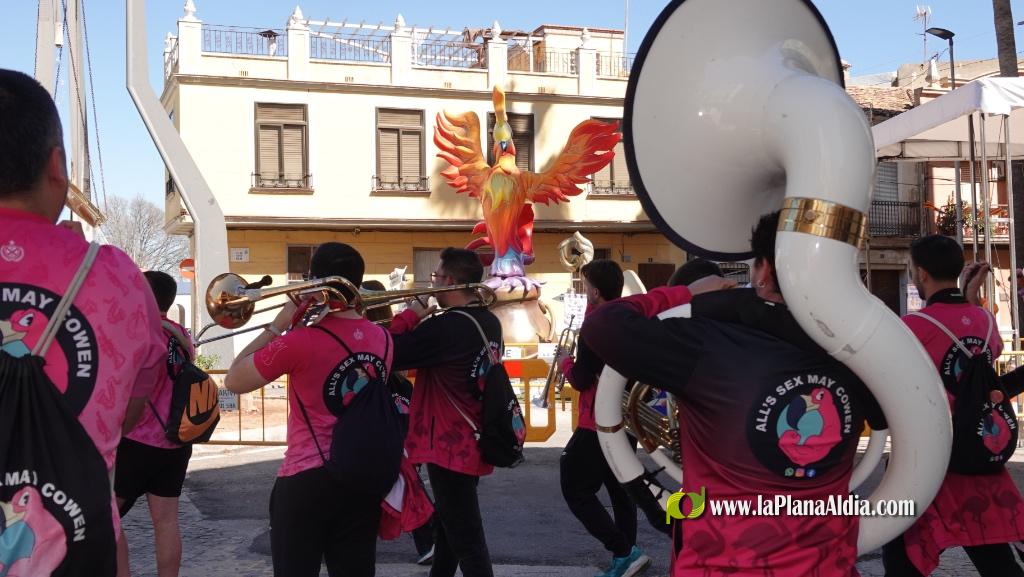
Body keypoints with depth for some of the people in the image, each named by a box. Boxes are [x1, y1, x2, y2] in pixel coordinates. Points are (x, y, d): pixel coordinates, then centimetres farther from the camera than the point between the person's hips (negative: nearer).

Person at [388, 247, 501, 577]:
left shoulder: (448, 326, -22)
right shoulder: (489, 322, 6)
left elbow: (392, 355, -18)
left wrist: (409, 317, -5)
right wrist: (421, 324, 6)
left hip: (450, 443, -9)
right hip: (473, 440, 9)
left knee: (466, 538, -4)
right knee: (449, 524, 26)